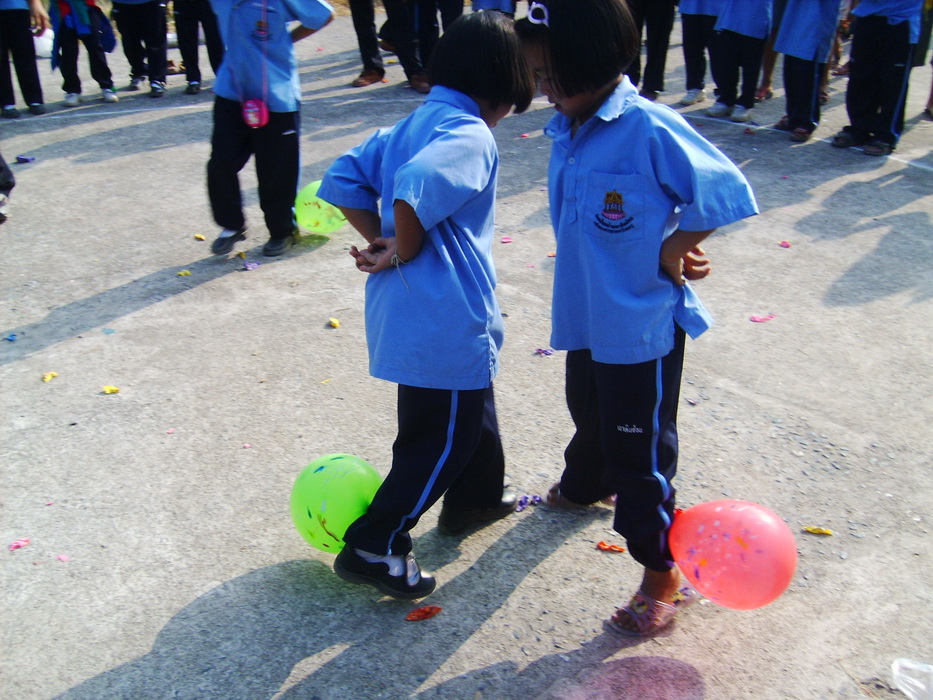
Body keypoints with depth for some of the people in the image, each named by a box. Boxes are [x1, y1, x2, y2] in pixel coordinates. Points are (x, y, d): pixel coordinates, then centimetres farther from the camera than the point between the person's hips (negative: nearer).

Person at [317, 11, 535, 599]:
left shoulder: (414, 123, 9)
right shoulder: (470, 136, -17)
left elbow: (344, 178, 8)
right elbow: (414, 192, -34)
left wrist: (380, 242, 3)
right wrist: (403, 252, -17)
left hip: (406, 309, 9)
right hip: (445, 318, -9)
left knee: (472, 410, 27)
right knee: (444, 436, 6)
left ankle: (476, 497, 47)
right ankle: (374, 548, 15)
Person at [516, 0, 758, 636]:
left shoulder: (650, 129, -23)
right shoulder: (565, 129, 0)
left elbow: (728, 193, -17)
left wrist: (671, 252, -14)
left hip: (641, 324, -8)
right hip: (585, 316, 8)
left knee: (638, 447, 2)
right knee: (588, 411, 31)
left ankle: (664, 575, 19)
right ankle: (582, 487, 60)